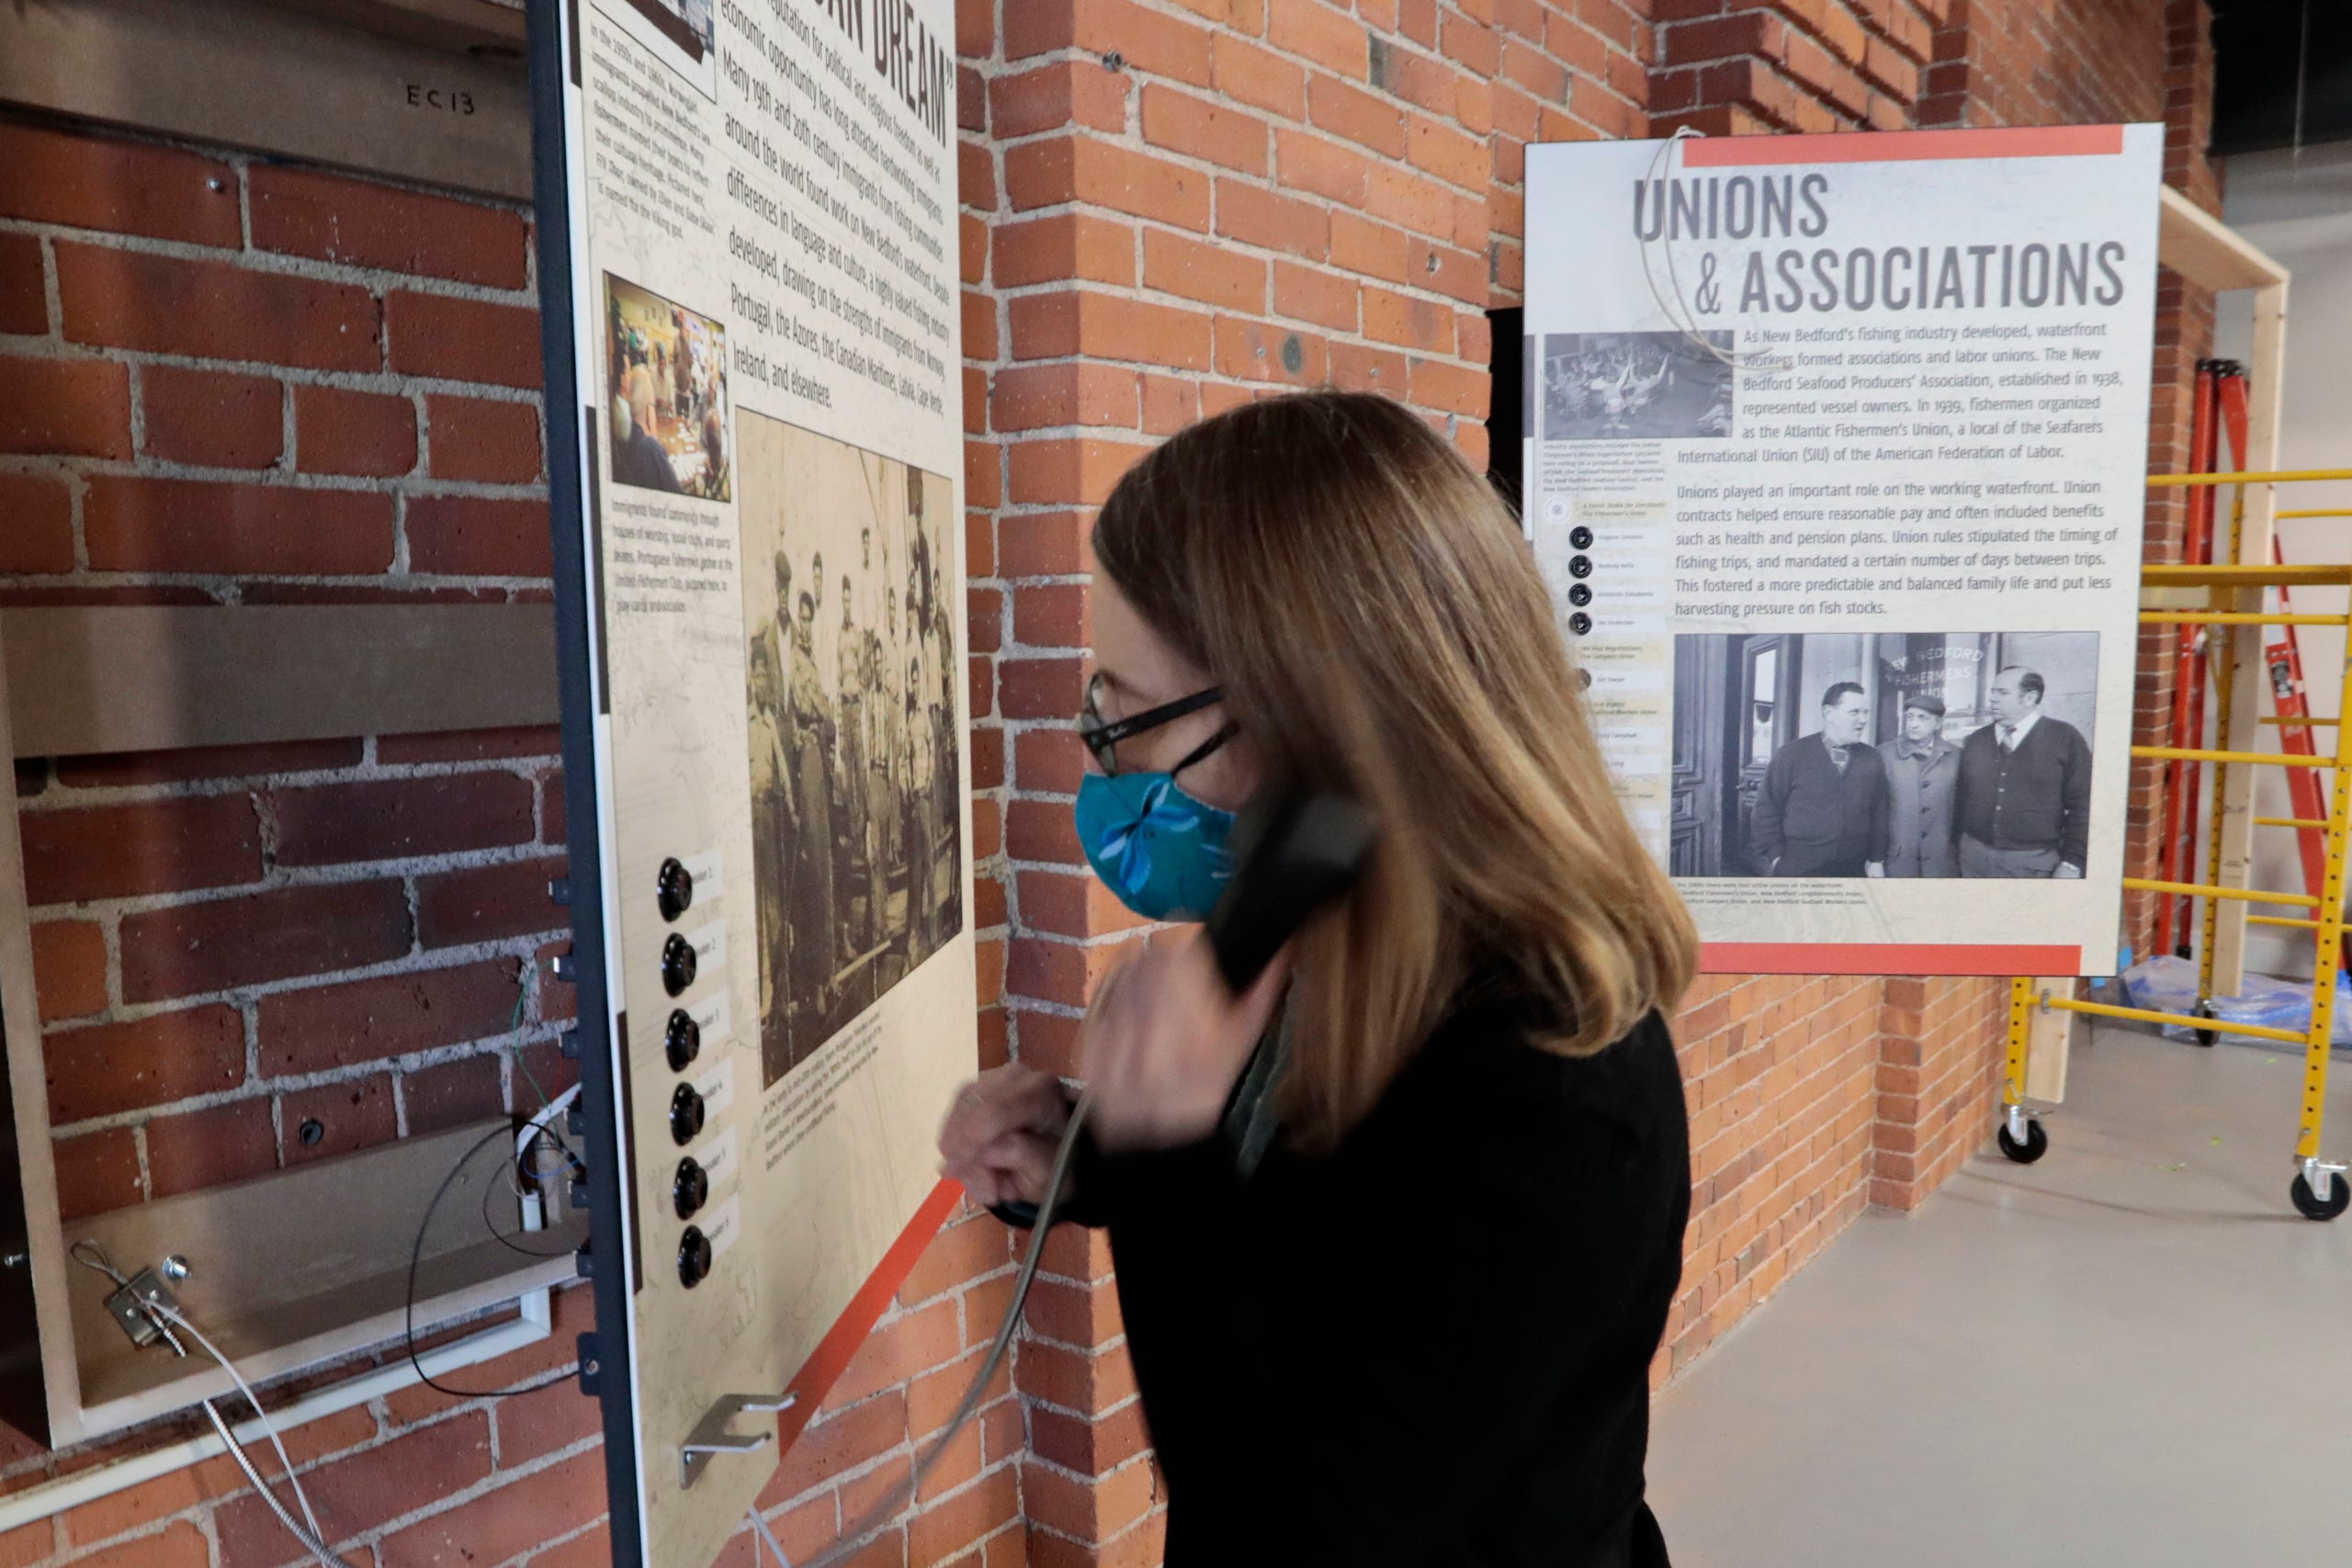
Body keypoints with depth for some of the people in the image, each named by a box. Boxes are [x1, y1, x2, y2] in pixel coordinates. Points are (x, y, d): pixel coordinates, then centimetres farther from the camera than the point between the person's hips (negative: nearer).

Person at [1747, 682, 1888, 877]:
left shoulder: (1873, 759, 8)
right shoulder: (1791, 755, -3)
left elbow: (1879, 813, 12)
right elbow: (1767, 809, -2)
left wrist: (1877, 859, 9)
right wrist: (1775, 857, -8)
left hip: (1851, 873, 3)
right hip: (1798, 871, -3)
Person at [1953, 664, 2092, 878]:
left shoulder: (2064, 738, -2)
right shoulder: (1976, 741, 10)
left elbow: (2082, 804, -4)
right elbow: (1960, 798, 12)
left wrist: (2072, 862, -9)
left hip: (2033, 862, -3)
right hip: (1975, 856, 4)